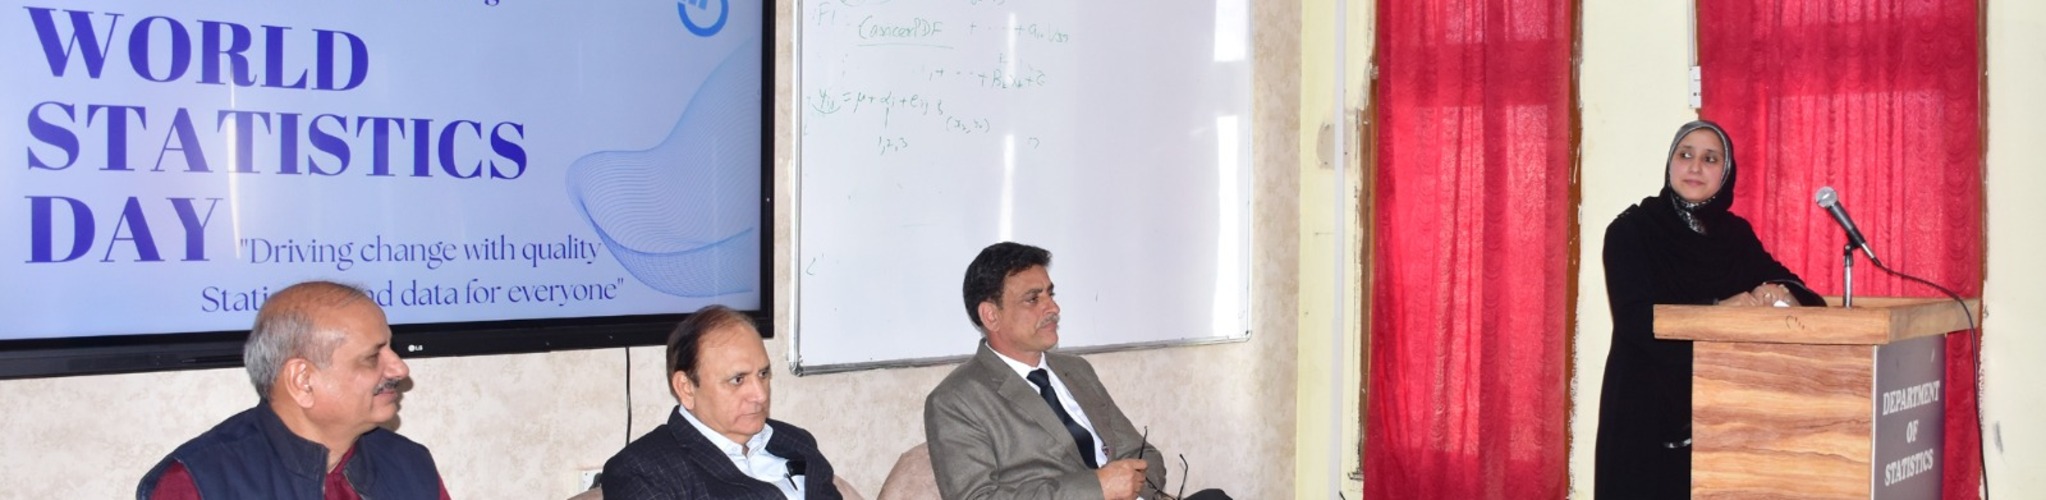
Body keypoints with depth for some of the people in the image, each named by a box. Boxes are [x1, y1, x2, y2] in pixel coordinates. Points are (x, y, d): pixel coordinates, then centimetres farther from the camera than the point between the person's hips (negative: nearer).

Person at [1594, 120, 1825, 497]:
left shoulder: (1736, 233, 12)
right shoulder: (1631, 230, -3)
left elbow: (1780, 281, 3)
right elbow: (1638, 318, -14)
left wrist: (1781, 295, -20)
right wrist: (1719, 310, -21)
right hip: (1647, 408, -4)